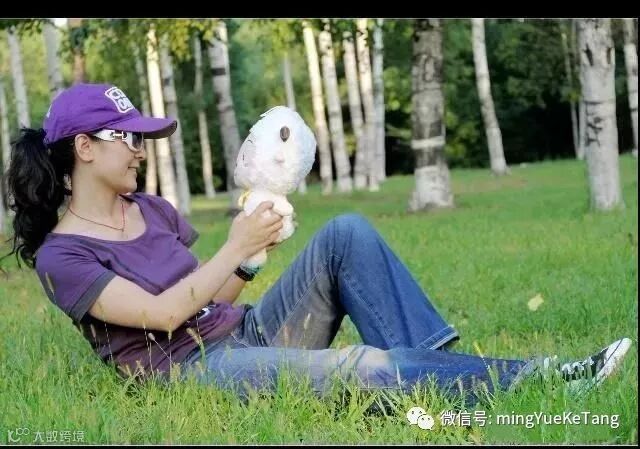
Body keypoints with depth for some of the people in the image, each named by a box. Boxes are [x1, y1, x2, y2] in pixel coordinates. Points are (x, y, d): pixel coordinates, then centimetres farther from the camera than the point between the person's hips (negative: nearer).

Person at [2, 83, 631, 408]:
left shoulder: (149, 209, 15)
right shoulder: (61, 257, -8)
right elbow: (161, 314, -16)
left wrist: (250, 252, -2)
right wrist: (235, 248, -14)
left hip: (248, 333, 8)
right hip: (200, 371, -8)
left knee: (347, 234, -15)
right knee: (365, 367, -32)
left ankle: (425, 374, -22)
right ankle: (538, 378, -26)